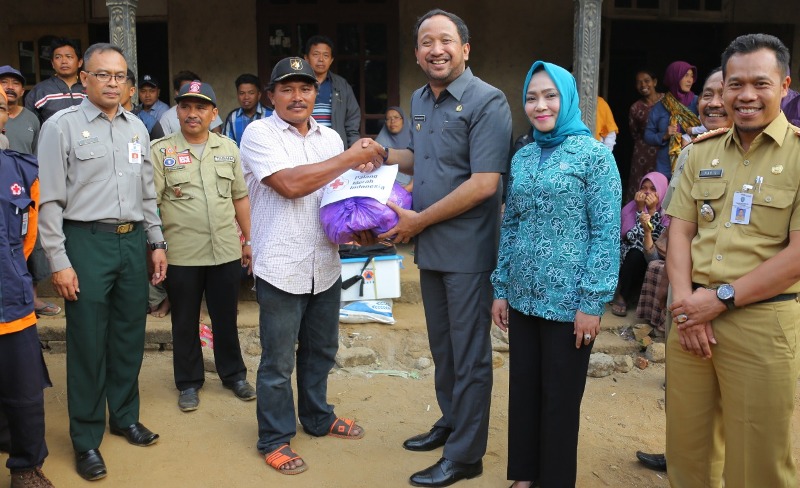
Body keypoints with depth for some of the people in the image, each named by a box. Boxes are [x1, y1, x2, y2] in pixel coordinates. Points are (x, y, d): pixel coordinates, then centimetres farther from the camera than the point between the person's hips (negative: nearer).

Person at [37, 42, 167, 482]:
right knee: (88, 343, 3)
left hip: (133, 241, 5)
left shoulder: (136, 127, 11)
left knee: (130, 336, 14)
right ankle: (86, 439, 18)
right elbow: (49, 200, -8)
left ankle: (125, 417, 33)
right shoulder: (61, 126, -5)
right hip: (87, 242, -5)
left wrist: (157, 242, 13)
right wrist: (59, 261, -11)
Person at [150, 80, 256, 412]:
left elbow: (240, 197, 12)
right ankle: (189, 383, 26)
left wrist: (249, 240, 11)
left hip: (226, 251, 2)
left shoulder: (228, 149, 8)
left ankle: (233, 375, 31)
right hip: (181, 255, -2)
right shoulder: (161, 151, -2)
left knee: (226, 318, 14)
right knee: (185, 322, 11)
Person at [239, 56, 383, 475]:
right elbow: (290, 184, -21)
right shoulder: (259, 134, -7)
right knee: (278, 362, 6)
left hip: (326, 265, 6)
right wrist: (349, 159, -17)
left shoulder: (330, 137, 10)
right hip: (281, 268, -6)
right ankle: (275, 439, 21)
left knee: (321, 351, 20)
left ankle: (317, 417, 39)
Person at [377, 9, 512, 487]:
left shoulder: (487, 101, -14)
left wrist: (419, 220, -17)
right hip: (430, 248, 7)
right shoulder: (420, 100, 9)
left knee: (469, 354, 5)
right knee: (442, 345, 20)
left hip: (467, 250, -7)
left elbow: (484, 183, -21)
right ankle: (451, 422, 39)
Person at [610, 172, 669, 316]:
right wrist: (640, 210, -23)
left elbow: (658, 241, -22)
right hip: (627, 255, 0)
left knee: (637, 256, -32)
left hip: (651, 260, 0)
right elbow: (633, 237, -21)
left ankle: (623, 297, -9)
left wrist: (652, 211, -25)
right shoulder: (631, 207, -8)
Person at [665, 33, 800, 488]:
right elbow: (680, 232, 8)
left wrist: (722, 298, -13)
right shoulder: (703, 152, 10)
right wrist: (686, 302, -6)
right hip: (693, 318, 4)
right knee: (687, 450, 14)